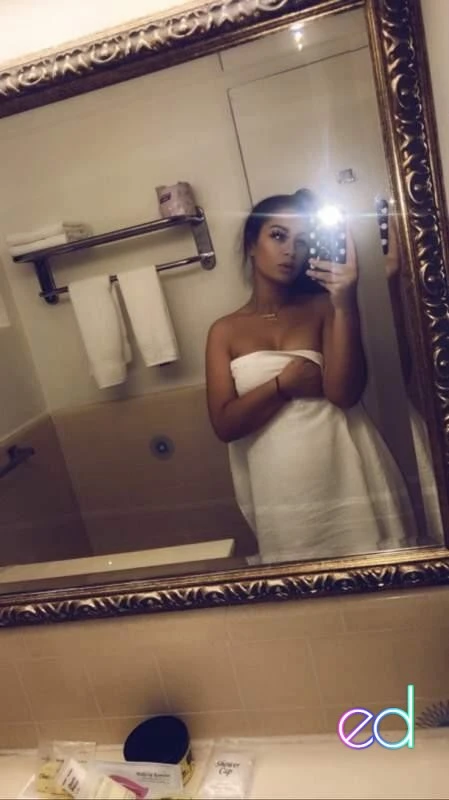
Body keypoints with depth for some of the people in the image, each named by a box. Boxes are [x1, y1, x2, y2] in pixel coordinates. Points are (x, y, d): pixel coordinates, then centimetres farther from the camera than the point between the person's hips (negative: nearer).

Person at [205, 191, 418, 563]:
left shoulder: (323, 307, 1)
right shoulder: (225, 331, 5)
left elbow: (345, 393, -12)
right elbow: (225, 424, -4)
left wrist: (345, 306, -20)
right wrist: (283, 384, -14)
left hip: (350, 483, 0)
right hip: (283, 497, 1)